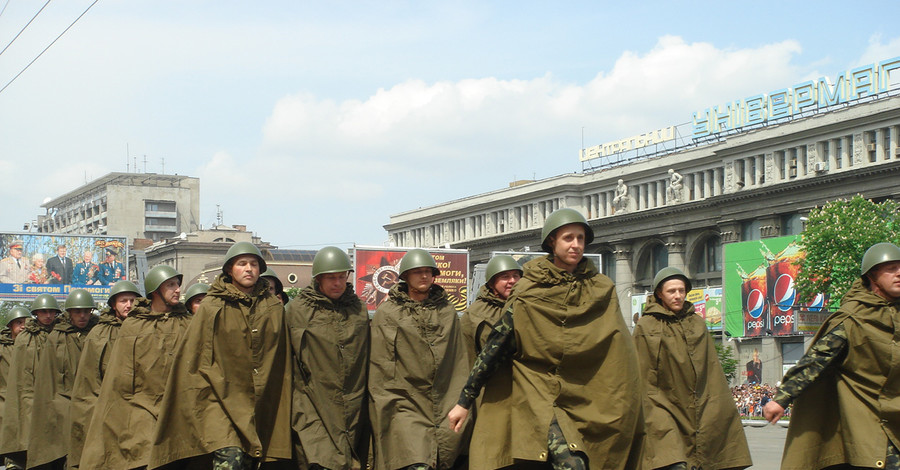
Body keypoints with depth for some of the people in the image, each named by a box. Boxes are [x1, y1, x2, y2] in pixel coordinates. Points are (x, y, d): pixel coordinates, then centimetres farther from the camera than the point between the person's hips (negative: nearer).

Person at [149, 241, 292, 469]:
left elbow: (282, 365, 15)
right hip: (221, 399, -3)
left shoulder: (274, 309, 11)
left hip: (260, 405, 4)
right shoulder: (212, 308, 1)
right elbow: (194, 359, 2)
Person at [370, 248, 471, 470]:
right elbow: (379, 367, 3)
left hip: (445, 407, 3)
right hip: (407, 405, -3)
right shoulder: (387, 313, 6)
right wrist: (384, 406, -3)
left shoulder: (448, 312, 16)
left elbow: (460, 362, 18)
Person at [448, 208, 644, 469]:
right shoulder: (528, 291, -3)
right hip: (540, 393, -4)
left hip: (587, 397, 4)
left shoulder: (602, 290, 7)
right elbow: (495, 347, -1)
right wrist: (465, 401, -1)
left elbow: (620, 353, 12)